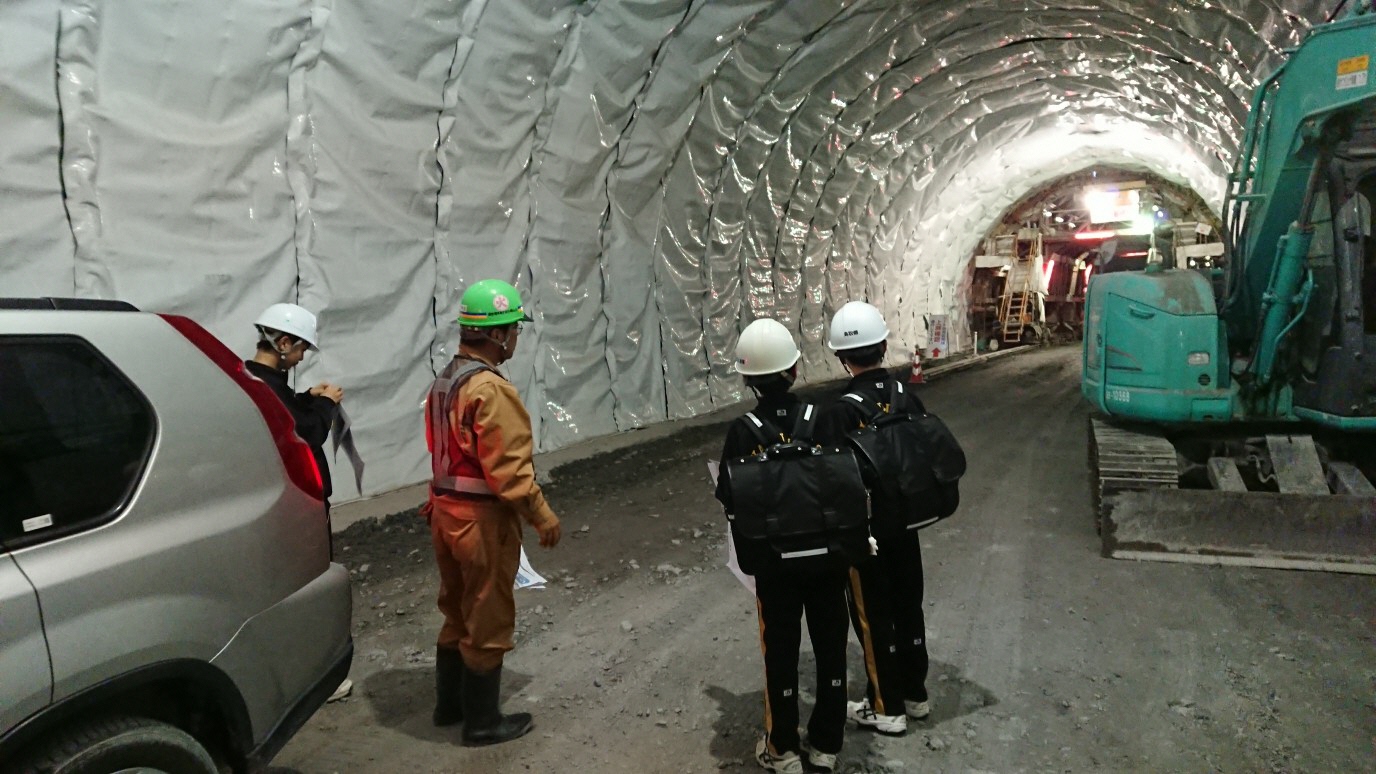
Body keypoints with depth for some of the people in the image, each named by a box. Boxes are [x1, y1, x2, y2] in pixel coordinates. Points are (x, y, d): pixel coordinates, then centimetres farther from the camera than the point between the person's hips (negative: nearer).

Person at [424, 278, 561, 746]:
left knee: (458, 613, 22)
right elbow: (508, 468, -24)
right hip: (482, 519, -9)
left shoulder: (446, 379, 7)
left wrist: (441, 500, 20)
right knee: (487, 621, 5)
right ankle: (482, 722, 19)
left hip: (448, 512, 9)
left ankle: (450, 704, 37)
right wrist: (542, 516, -16)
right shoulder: (491, 389, -22)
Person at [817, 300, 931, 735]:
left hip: (863, 532, -6)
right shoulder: (909, 398, -4)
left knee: (874, 617, 8)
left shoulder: (838, 414, -22)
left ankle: (886, 708, 22)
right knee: (908, 606, 19)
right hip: (905, 524, 6)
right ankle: (915, 695, 35)